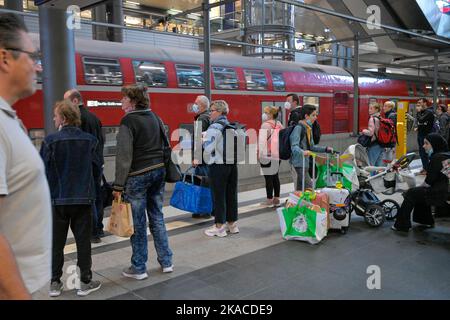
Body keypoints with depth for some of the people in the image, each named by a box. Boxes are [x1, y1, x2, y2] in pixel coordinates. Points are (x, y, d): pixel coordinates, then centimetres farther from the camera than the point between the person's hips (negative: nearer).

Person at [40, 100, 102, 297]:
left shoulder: (51, 141, -12)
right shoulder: (89, 140, -5)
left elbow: (42, 170, -10)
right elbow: (97, 169, 1)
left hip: (58, 199, -1)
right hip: (83, 199, 1)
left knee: (57, 243, 12)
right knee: (83, 241, 10)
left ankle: (55, 284, 22)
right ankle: (85, 282, 17)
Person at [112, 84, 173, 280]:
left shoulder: (128, 121, -10)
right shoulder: (154, 117, 11)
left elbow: (124, 156, -14)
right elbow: (164, 145, 14)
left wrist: (118, 185, -12)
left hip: (138, 175, -7)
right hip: (159, 171, 7)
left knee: (138, 223, 2)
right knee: (157, 218, 15)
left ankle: (138, 268, 13)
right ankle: (166, 262, 21)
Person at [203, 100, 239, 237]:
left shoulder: (214, 128, -14)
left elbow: (209, 149, -17)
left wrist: (208, 161, 0)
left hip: (218, 166, -7)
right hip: (232, 164, 7)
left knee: (219, 196, 1)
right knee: (231, 194, 13)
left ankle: (219, 227, 8)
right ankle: (232, 223, 23)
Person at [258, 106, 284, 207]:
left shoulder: (265, 125, -13)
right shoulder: (279, 124, 9)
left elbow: (262, 140, -18)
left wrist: (260, 153, -14)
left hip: (267, 155, -7)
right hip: (277, 155, 7)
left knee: (268, 178, -1)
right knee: (275, 176, 14)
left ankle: (269, 200, 3)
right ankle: (276, 199, 20)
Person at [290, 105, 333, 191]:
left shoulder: (309, 128, 16)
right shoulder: (299, 128, -13)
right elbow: (294, 146, -25)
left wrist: (325, 149, 16)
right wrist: (302, 152, -44)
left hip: (305, 161, 9)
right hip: (299, 162, -9)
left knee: (300, 189, 11)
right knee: (309, 187, -15)